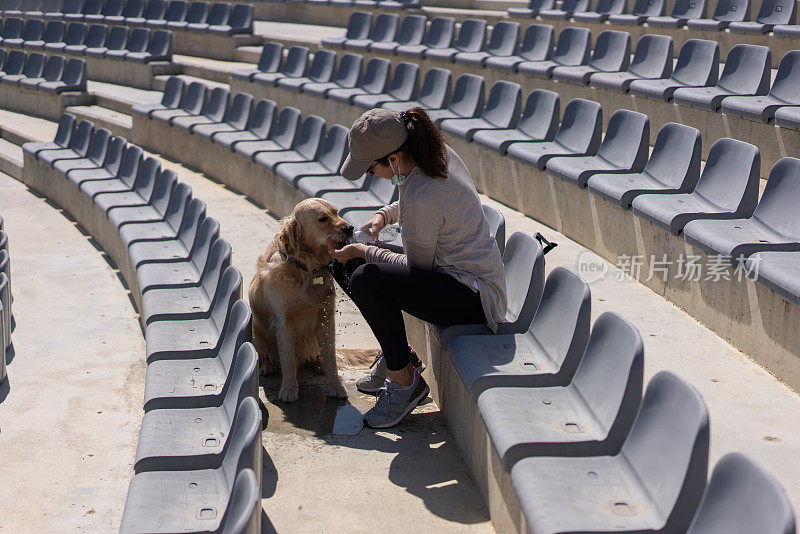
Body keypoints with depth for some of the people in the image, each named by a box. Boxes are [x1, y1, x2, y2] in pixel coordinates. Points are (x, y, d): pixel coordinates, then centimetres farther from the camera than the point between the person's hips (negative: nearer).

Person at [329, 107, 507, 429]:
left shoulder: (421, 199, -30)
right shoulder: (437, 151, -4)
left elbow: (417, 267, -16)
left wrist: (364, 252, -6)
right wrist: (385, 215, 5)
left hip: (475, 297, -10)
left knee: (365, 279, -30)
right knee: (344, 263, 7)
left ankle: (404, 381, -11)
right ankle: (396, 354, 16)